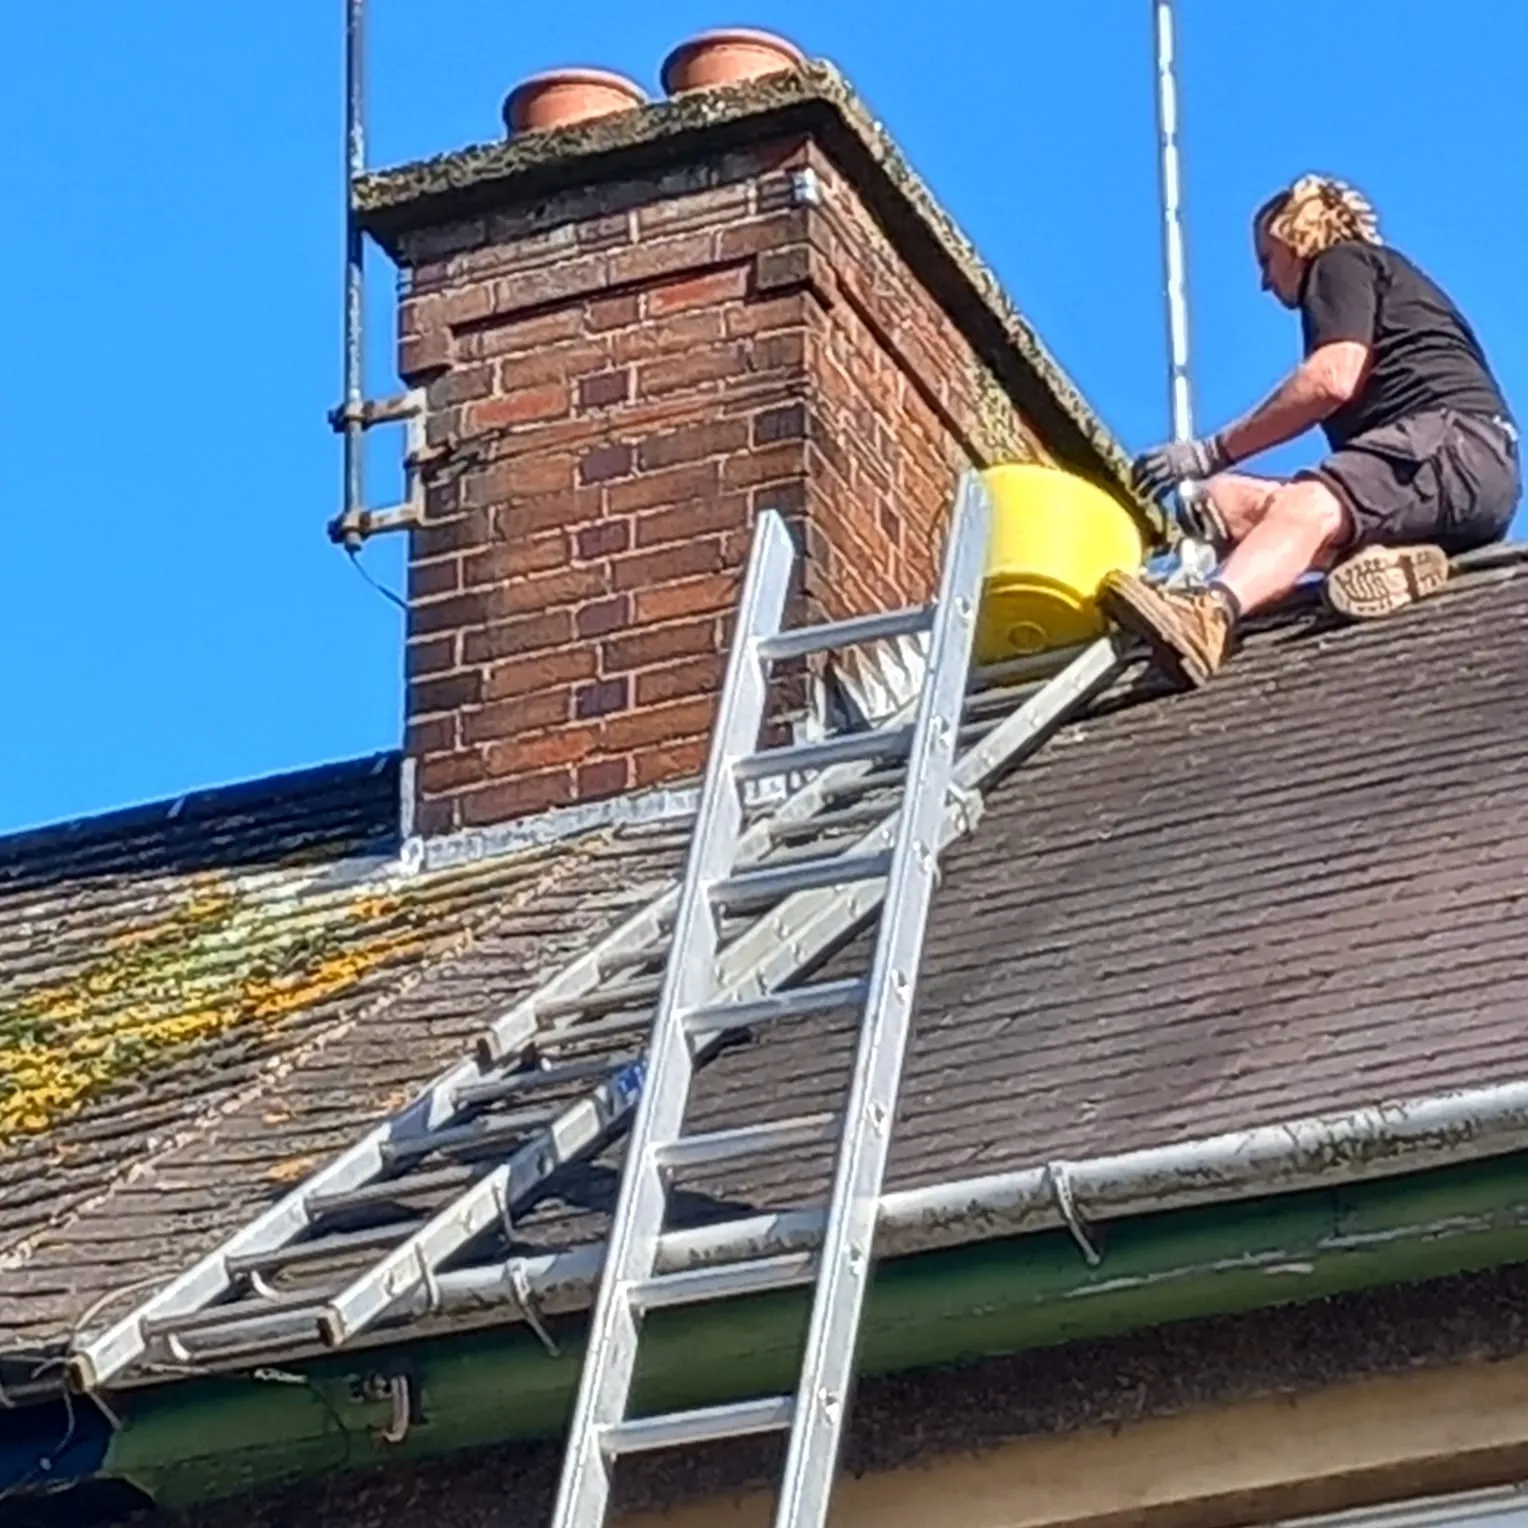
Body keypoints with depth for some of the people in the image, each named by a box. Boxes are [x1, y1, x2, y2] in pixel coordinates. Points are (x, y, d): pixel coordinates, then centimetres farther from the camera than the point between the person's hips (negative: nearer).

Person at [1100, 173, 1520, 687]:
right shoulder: (1382, 279, 36)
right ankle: (1384, 558, -30)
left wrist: (1213, 451, -9)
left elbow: (1332, 380, -10)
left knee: (1307, 506, -35)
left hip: (1457, 439, -9)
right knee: (1223, 501, -4)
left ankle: (1211, 612, -67)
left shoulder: (1342, 262, 9)